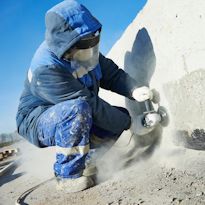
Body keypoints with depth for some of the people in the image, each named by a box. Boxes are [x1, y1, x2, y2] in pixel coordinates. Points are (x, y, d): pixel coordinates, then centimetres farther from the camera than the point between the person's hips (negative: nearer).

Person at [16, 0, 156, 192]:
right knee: (78, 109, -38)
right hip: (37, 121, -7)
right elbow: (90, 104, -32)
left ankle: (84, 159, 10)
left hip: (77, 118, 8)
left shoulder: (85, 52, -7)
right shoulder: (46, 70, -32)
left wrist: (134, 90, -23)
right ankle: (68, 175, -20)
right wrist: (128, 123, -24)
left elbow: (112, 74, -3)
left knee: (122, 116, -6)